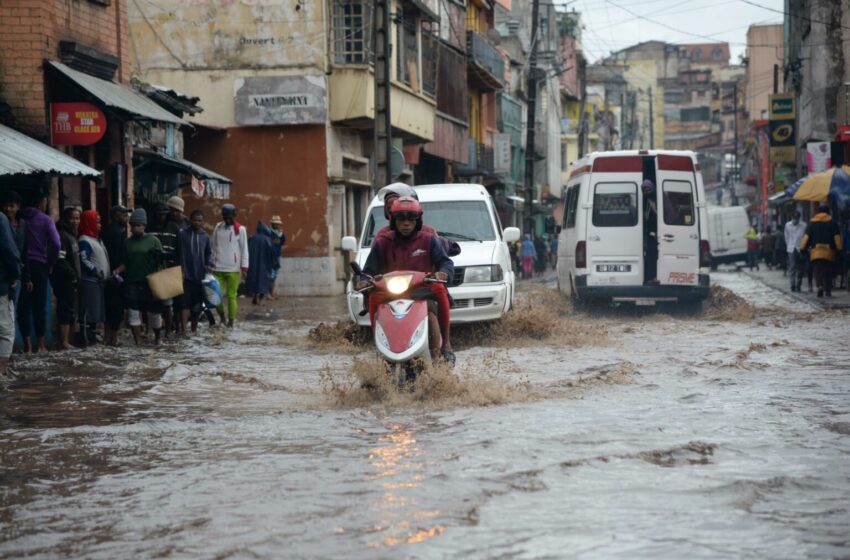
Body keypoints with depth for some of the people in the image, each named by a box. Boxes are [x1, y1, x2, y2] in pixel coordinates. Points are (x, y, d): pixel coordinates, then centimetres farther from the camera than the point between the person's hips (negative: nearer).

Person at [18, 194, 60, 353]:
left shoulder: (20, 219, 4)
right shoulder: (45, 220, 0)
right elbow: (56, 244, -12)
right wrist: (50, 263, 1)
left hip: (22, 265, 1)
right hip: (39, 265, -1)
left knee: (24, 306, 3)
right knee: (40, 307, 7)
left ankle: (27, 344, -1)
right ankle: (40, 344, 6)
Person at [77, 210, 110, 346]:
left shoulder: (97, 240, 19)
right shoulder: (85, 241, -11)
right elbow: (84, 261, -19)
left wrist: (107, 275, 15)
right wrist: (97, 272, -20)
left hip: (98, 282, 10)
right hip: (89, 281, -10)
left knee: (96, 311, 12)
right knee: (88, 311, -11)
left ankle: (92, 337, 18)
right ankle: (86, 339, -11)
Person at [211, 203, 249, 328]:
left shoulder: (240, 229, 0)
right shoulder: (217, 227, 10)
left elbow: (244, 250, -1)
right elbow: (212, 246, 14)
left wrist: (244, 267, -7)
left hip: (233, 269, -3)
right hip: (218, 268, 3)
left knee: (231, 296, 1)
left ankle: (230, 321, 10)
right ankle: (222, 316, 19)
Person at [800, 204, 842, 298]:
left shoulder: (812, 223, 6)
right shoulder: (832, 223, 3)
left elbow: (806, 237, 1)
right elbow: (837, 238, -3)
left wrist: (802, 249, 4)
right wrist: (839, 250, 1)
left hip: (815, 252, 0)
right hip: (829, 252, 0)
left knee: (817, 271, 2)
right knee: (828, 273, 13)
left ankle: (819, 286, -23)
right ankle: (828, 291, 12)